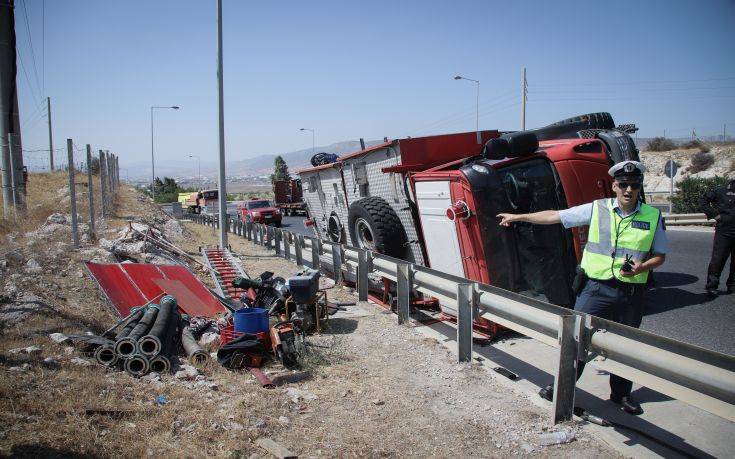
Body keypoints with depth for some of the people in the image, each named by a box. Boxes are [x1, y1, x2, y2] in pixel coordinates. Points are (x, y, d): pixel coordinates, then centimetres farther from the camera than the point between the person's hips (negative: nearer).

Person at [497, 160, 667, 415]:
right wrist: (518, 217, 3)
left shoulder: (653, 216, 1)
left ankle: (621, 393, 34)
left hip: (631, 293, 1)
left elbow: (660, 256, 8)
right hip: (597, 287, -1)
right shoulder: (597, 209, -3)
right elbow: (554, 216, 1)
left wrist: (641, 267, -14)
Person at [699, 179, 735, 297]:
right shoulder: (721, 191, 1)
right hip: (723, 232, -4)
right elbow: (703, 200, 4)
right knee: (718, 259, -5)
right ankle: (711, 286, 1)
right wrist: (714, 214, -4)